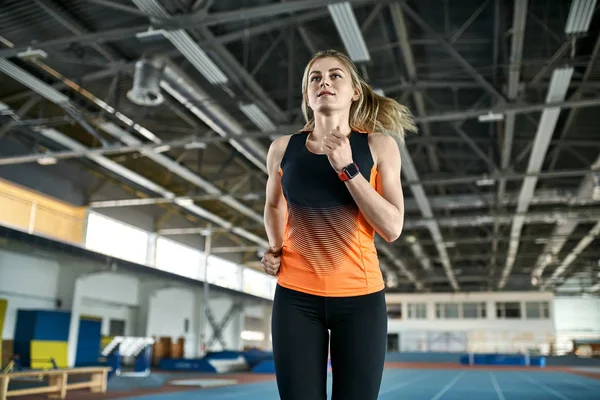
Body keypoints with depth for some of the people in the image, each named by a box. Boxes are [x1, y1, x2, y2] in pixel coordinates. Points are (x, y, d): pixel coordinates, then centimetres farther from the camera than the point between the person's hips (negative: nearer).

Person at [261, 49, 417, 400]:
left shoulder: (379, 146, -1)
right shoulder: (283, 148, 3)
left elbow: (393, 228, -9)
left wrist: (347, 169, -15)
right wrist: (275, 249, 7)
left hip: (360, 296, -1)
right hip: (296, 297, 1)